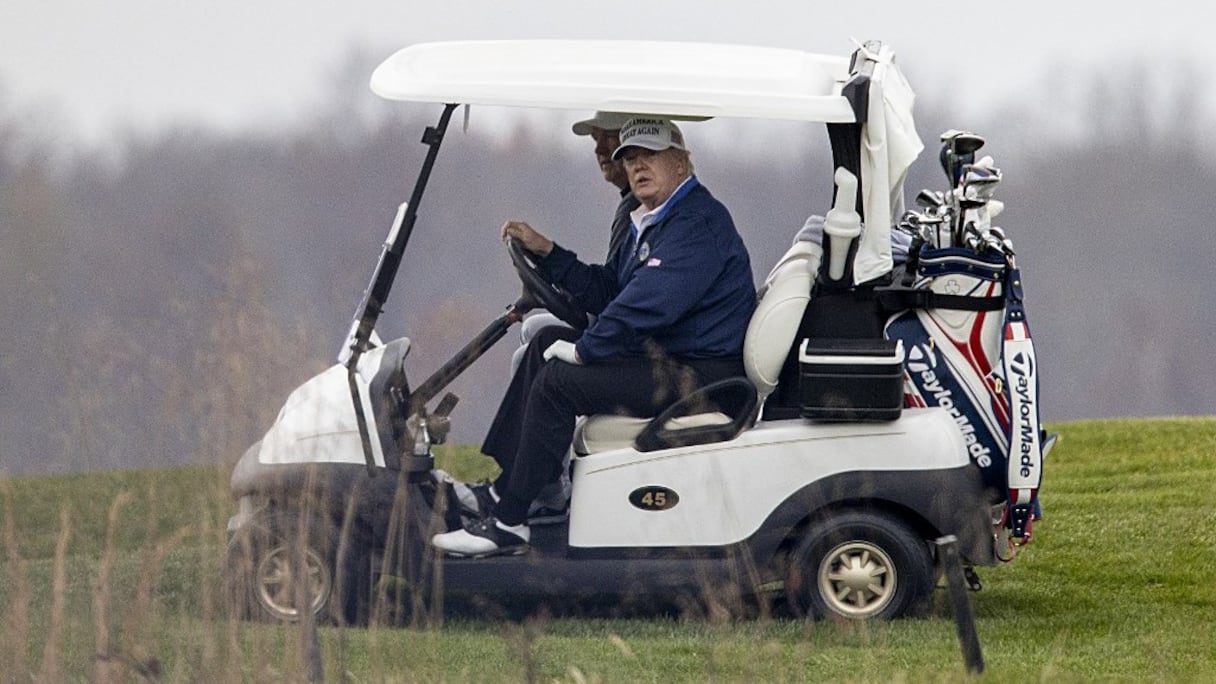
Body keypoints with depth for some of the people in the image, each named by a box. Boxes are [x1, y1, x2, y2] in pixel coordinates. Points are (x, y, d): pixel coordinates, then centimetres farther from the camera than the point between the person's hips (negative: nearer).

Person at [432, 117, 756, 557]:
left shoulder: (698, 223, -18)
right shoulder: (651, 223, 18)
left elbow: (649, 303, -27)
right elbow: (605, 291, 19)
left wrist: (584, 350, -20)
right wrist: (546, 252, 8)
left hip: (697, 376, -11)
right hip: (664, 356, 11)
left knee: (557, 381, -19)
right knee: (548, 342, 14)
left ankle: (508, 523, -14)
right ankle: (492, 483, 9)